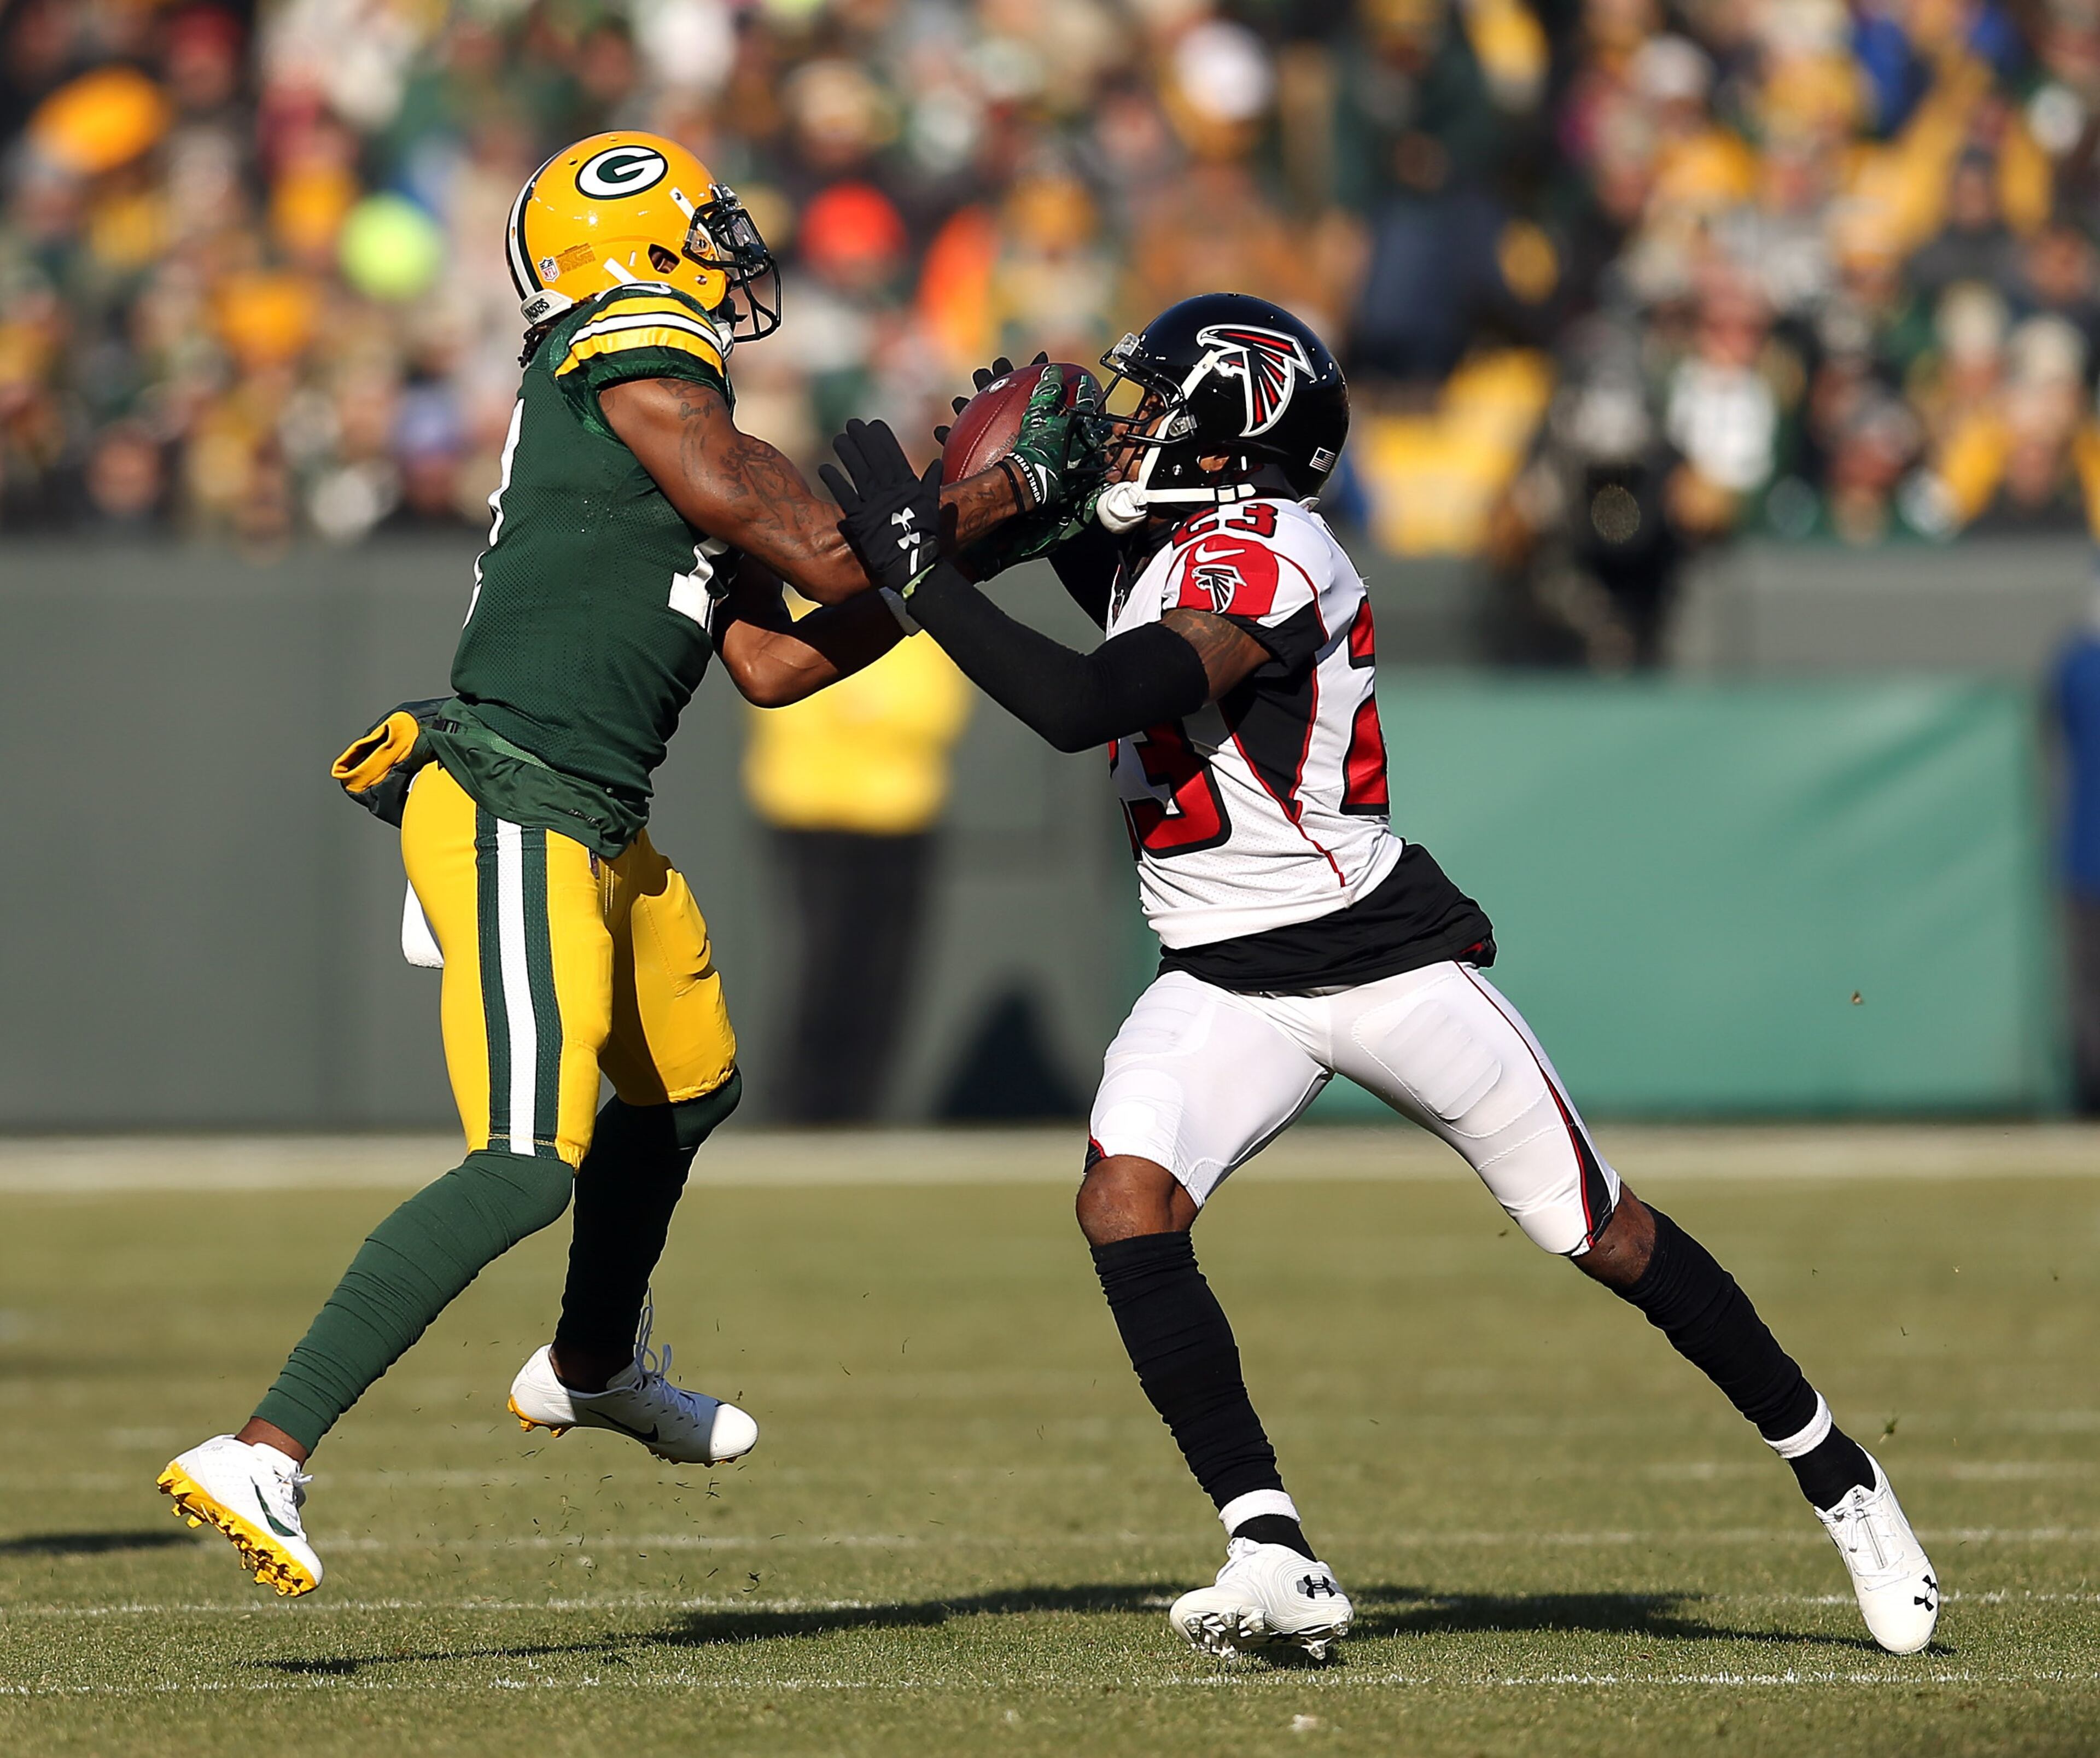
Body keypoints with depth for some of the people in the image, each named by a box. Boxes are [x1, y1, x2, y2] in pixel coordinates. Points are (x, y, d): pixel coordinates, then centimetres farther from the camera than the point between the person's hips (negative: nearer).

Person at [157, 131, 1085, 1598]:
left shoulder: (664, 411, 18)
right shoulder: (643, 375, -11)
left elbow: (774, 660, 18)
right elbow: (829, 554, -12)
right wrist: (1013, 485, 1)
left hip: (595, 833, 10)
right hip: (516, 808, -10)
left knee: (688, 1087, 30)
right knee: (530, 1169, -18)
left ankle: (592, 1368, 54)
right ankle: (265, 1457, -22)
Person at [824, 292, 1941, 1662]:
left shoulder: (1262, 560, -23)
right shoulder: (1150, 544, 3)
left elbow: (1083, 708, -33)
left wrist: (920, 567, -29)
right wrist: (1036, 515, 6)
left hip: (1385, 960, -7)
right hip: (1226, 983, 7)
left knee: (1606, 1238, 4)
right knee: (1125, 1200, -19)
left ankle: (1837, 1477, 25)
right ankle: (1275, 1562, -20)